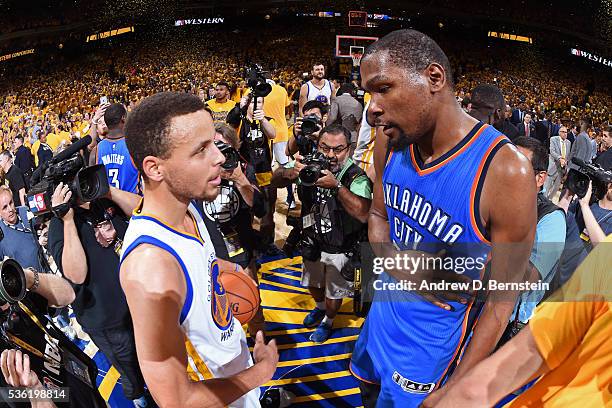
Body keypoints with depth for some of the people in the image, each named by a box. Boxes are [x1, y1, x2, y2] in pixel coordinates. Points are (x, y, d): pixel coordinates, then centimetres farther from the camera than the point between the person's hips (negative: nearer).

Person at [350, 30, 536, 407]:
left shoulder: (506, 171, -28)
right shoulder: (389, 148, -10)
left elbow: (501, 300, -20)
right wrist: (394, 261, -16)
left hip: (434, 344, -5)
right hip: (381, 318, 5)